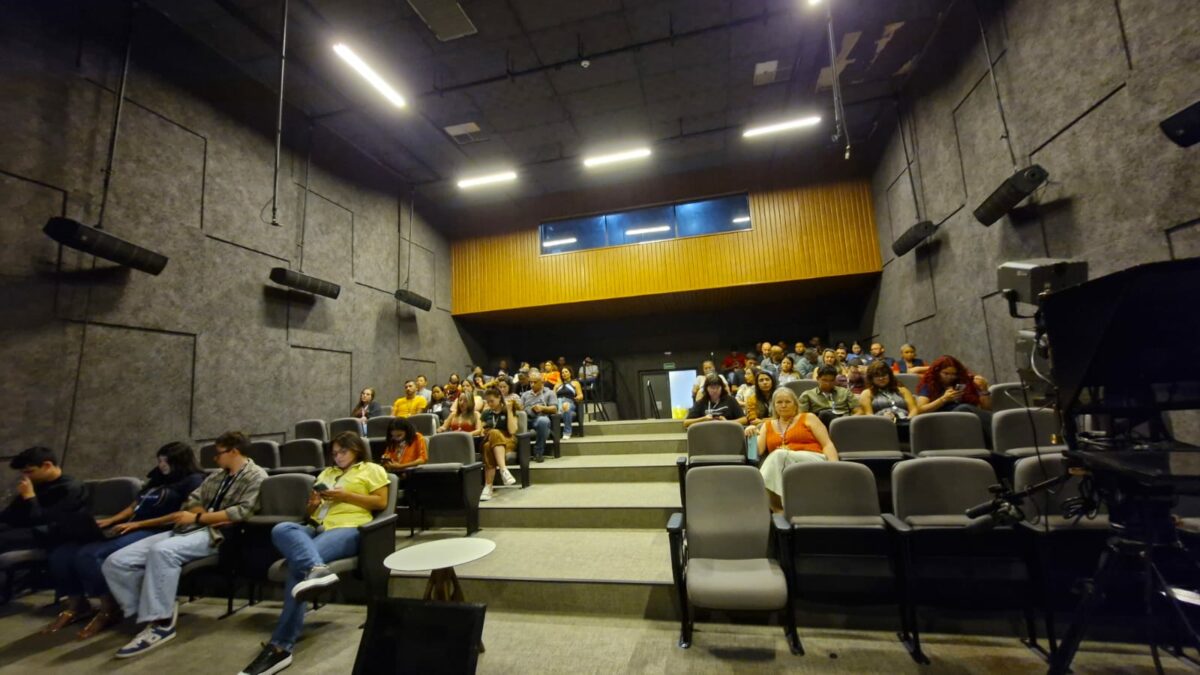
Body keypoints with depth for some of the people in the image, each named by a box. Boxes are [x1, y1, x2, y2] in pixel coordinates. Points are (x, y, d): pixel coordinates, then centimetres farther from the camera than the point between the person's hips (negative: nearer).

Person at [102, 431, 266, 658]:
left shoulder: (255, 476, -2)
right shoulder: (216, 476, 25)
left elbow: (242, 511, -14)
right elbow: (191, 501, 15)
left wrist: (198, 518, -10)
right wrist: (206, 515, -8)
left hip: (216, 534, -9)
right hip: (186, 529, 9)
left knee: (161, 551, -36)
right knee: (116, 562, -7)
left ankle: (161, 622, -24)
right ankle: (154, 613, -6)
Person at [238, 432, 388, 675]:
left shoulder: (372, 470, 13)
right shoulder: (327, 472, 32)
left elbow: (381, 502, 0)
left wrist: (345, 496, -5)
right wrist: (313, 503, 4)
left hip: (347, 528, -5)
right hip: (316, 527, 5)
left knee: (298, 565, -30)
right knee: (280, 530, -30)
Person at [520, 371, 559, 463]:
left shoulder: (549, 393, 18)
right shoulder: (525, 394, 29)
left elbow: (554, 409, 5)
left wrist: (543, 408, -12)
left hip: (540, 418, -2)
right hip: (526, 419, 3)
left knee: (543, 421, -40)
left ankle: (538, 452, -26)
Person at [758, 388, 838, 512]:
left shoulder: (808, 418, 17)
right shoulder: (767, 425, 23)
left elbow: (827, 444, 6)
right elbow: (758, 451, 12)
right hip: (779, 469, 2)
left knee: (779, 454, -33)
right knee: (777, 455, -34)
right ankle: (778, 510, -35)